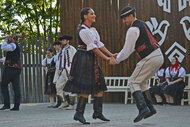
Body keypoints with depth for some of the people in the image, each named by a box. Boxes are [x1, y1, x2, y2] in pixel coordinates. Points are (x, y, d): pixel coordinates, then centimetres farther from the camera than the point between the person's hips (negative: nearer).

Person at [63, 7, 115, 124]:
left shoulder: (93, 30, 15)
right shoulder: (83, 31, -14)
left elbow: (100, 45, 13)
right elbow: (93, 48, -15)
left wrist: (111, 54, 3)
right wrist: (106, 58, -13)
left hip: (92, 59, 9)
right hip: (83, 58, -9)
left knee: (99, 85, 7)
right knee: (86, 87, -11)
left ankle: (98, 112, 13)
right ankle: (79, 114, -6)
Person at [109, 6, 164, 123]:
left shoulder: (133, 30, -11)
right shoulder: (142, 24, 20)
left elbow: (127, 50, -9)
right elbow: (132, 47, 25)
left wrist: (116, 61, 5)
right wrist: (118, 55, 21)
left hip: (150, 59, -10)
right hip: (158, 56, 10)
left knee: (134, 82, -3)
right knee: (142, 82, 22)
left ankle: (143, 108, -17)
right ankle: (150, 108, 17)